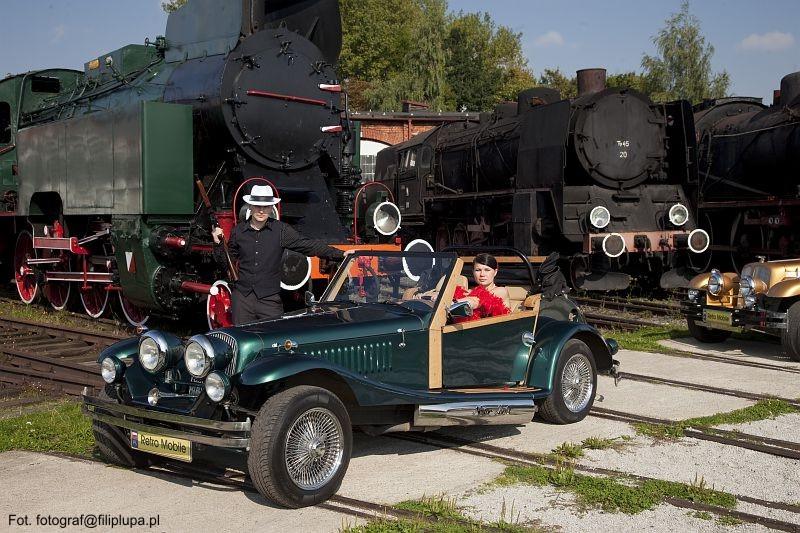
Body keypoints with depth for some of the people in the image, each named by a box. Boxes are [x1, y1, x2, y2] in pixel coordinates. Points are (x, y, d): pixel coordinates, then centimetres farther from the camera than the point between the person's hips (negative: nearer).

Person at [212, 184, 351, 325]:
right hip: (242, 297, 2)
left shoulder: (281, 230, 0)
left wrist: (341, 255, -13)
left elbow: (309, 245, -5)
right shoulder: (239, 230, 6)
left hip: (269, 299, -2)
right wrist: (218, 244, -2)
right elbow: (227, 261, 16)